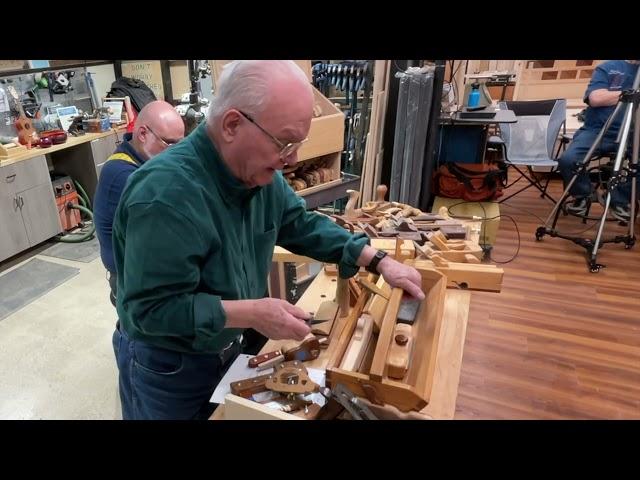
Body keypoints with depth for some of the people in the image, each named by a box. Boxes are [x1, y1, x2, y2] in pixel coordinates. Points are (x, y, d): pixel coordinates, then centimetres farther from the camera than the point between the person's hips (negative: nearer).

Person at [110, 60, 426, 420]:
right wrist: (252, 313, -32)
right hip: (166, 366, -6)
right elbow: (150, 307, -32)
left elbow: (303, 225, 1)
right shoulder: (166, 194, -35)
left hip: (227, 348, 7)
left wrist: (378, 261, -6)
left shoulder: (261, 173, -9)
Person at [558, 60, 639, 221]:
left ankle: (620, 199, -1)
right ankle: (582, 195, 1)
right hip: (597, 130, -2)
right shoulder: (607, 67, 8)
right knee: (567, 159, -29)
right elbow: (595, 98, -11)